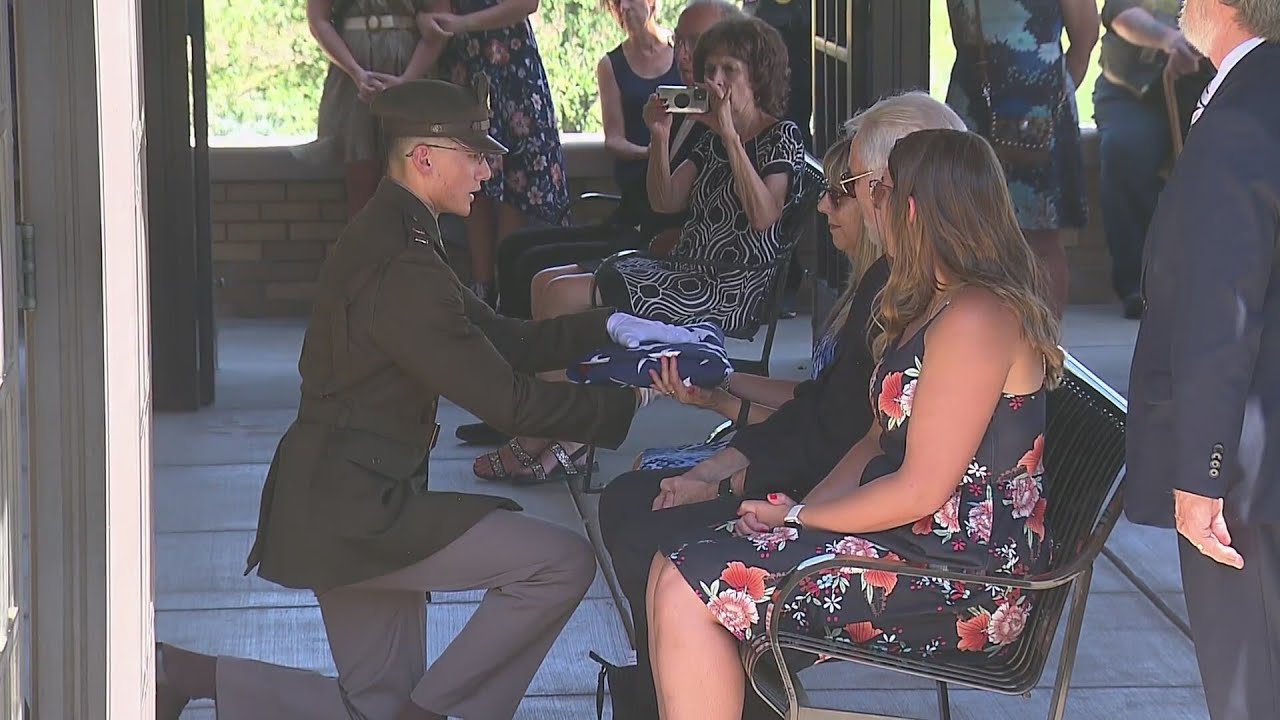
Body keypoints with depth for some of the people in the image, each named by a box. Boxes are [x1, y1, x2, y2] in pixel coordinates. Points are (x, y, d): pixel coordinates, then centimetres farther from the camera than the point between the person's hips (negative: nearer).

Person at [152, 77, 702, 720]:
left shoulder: (390, 237, 12)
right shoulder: (400, 268, -22)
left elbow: (502, 341, 16)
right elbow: (505, 400, -21)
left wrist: (607, 327, 7)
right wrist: (628, 403, -12)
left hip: (340, 503, 11)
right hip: (355, 508, -11)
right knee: (562, 564, -15)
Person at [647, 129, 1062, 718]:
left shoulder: (976, 318, -19)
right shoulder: (939, 305, 16)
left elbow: (920, 491, -20)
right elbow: (882, 441, 17)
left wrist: (796, 515, -8)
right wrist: (801, 509, 1)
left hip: (966, 582, -11)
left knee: (686, 589, -17)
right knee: (676, 567, -1)